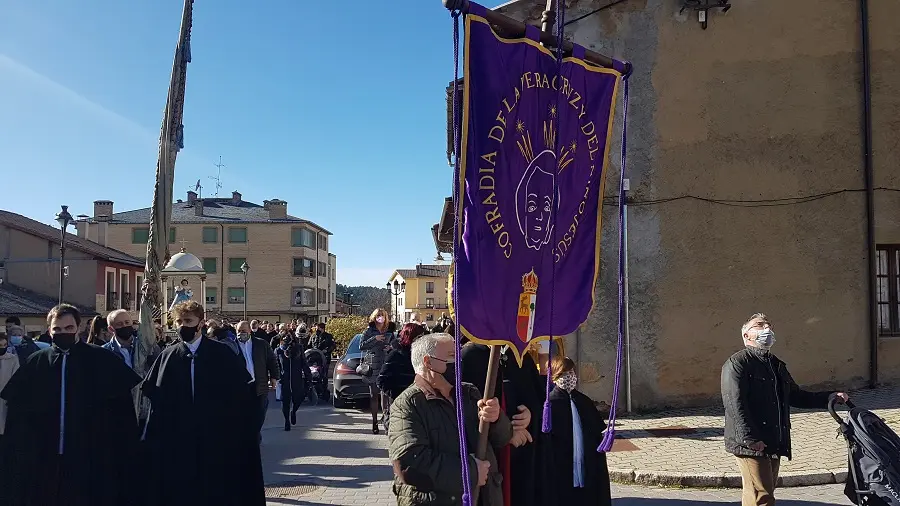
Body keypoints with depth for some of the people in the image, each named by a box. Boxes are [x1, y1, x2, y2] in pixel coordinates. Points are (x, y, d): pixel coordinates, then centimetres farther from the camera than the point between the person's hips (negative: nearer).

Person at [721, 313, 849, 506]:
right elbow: (734, 404, -17)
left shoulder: (777, 365, 22)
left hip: (774, 444, 9)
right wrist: (750, 439, -23)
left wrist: (829, 397, 19)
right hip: (752, 446, -9)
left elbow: (796, 396, 31)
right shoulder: (737, 363, -8)